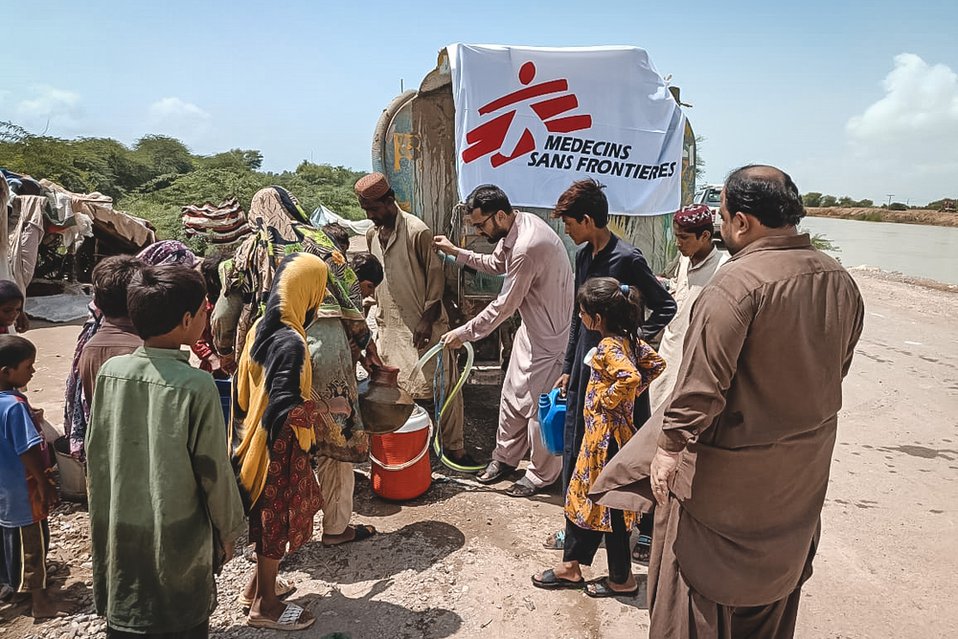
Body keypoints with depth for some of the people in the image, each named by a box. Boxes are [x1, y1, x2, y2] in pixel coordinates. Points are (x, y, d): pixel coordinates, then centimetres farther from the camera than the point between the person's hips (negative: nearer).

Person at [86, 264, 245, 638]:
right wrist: (228, 530, 1)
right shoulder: (196, 386, -23)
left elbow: (95, 456, 3)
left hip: (117, 534, 5)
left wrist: (105, 513, 18)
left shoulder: (109, 372, -8)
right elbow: (214, 471, -15)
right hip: (177, 540, -4)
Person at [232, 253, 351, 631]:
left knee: (268, 513, 24)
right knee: (277, 517, 8)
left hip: (258, 436, 9)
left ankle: (260, 582, 42)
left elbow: (245, 386, 9)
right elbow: (287, 407, -30)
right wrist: (330, 406, -17)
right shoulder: (290, 341, -27)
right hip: (281, 444, -9)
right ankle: (264, 605, 25)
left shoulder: (262, 327, 1)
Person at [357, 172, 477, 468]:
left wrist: (427, 319, -17)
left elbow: (436, 276, -12)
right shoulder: (371, 235, 8)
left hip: (423, 325, -6)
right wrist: (378, 312, 16)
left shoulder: (417, 232, -14)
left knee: (440, 385, -1)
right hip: (389, 325, 6)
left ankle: (453, 447, 11)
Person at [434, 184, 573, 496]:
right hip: (532, 326, 10)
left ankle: (541, 474, 24)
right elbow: (496, 263, 18)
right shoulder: (517, 225, -1)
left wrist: (464, 333, -13)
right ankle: (505, 457, 36)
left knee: (538, 405, 4)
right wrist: (457, 252, 10)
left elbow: (504, 306, -24)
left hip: (550, 333, -10)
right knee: (513, 394, 18)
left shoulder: (526, 248, -32)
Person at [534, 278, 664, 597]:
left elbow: (630, 377, -39)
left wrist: (608, 399, -22)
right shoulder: (628, 339, 4)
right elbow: (655, 362, 10)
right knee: (582, 495, 17)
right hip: (600, 433, 10)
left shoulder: (608, 347, -23)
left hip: (608, 436, -10)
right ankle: (571, 565, 30)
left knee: (609, 505, 6)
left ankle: (622, 579, 23)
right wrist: (632, 393, 7)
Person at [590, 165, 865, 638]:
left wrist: (670, 445, -15)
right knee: (775, 571, 25)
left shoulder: (737, 283, -25)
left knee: (699, 579, 11)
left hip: (728, 472, -7)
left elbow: (703, 382, -25)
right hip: (804, 468, 8)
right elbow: (838, 366, 10)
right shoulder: (840, 280, 0)